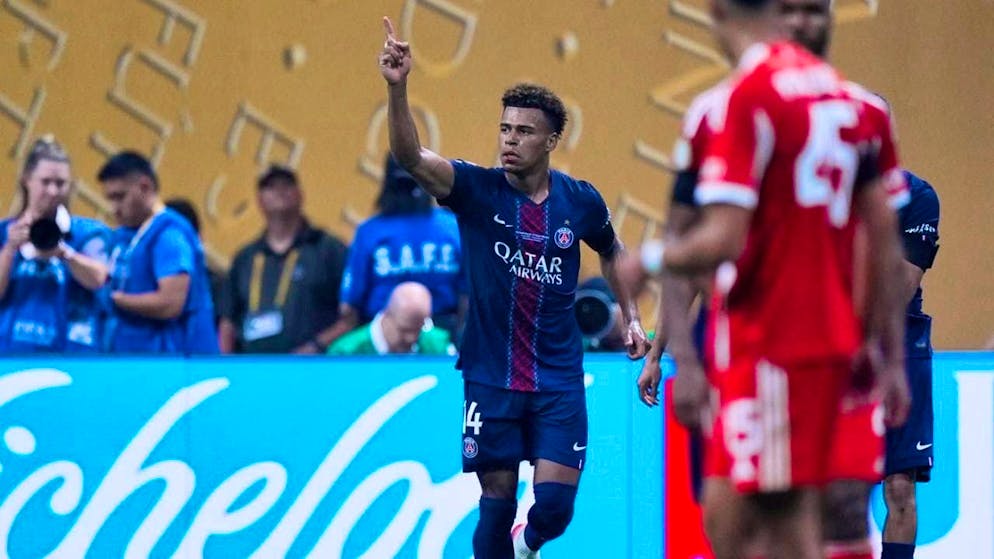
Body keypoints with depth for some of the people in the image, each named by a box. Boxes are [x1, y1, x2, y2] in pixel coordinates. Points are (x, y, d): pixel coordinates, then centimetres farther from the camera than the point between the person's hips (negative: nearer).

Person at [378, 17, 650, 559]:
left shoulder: (581, 201, 0)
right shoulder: (477, 190, -7)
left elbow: (611, 252, 23)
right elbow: (410, 156, -25)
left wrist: (631, 316, 15)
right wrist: (397, 87, -40)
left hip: (558, 381, 1)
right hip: (490, 377, -1)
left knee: (554, 506, -5)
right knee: (497, 499, 1)